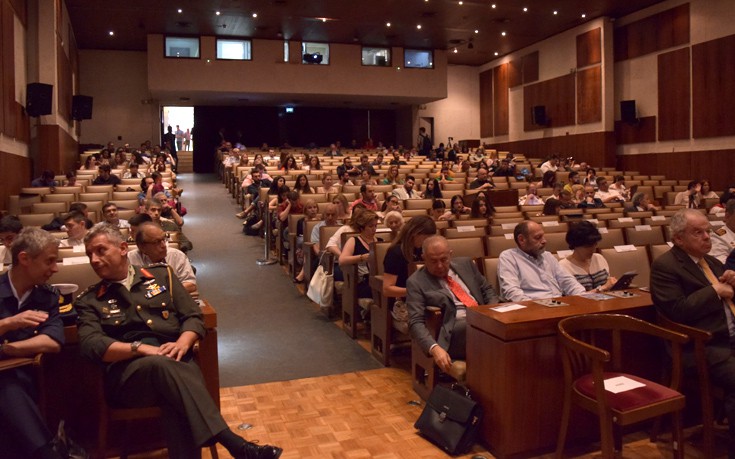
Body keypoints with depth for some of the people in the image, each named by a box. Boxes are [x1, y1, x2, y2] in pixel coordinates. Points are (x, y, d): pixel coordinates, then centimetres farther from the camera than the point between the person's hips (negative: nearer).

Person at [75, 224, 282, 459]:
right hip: (128, 372, -1)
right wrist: (141, 348, -18)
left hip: (174, 362, 1)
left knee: (177, 399, -36)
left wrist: (181, 344, -11)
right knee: (160, 363, -37)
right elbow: (91, 344, -3)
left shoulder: (160, 275, 18)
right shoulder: (88, 300, 16)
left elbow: (194, 317, 11)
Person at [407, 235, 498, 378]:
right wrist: (434, 348, -24)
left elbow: (487, 289, 24)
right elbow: (416, 322, -6)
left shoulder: (465, 264, 17)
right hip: (455, 328, -5)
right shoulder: (416, 282, 2)